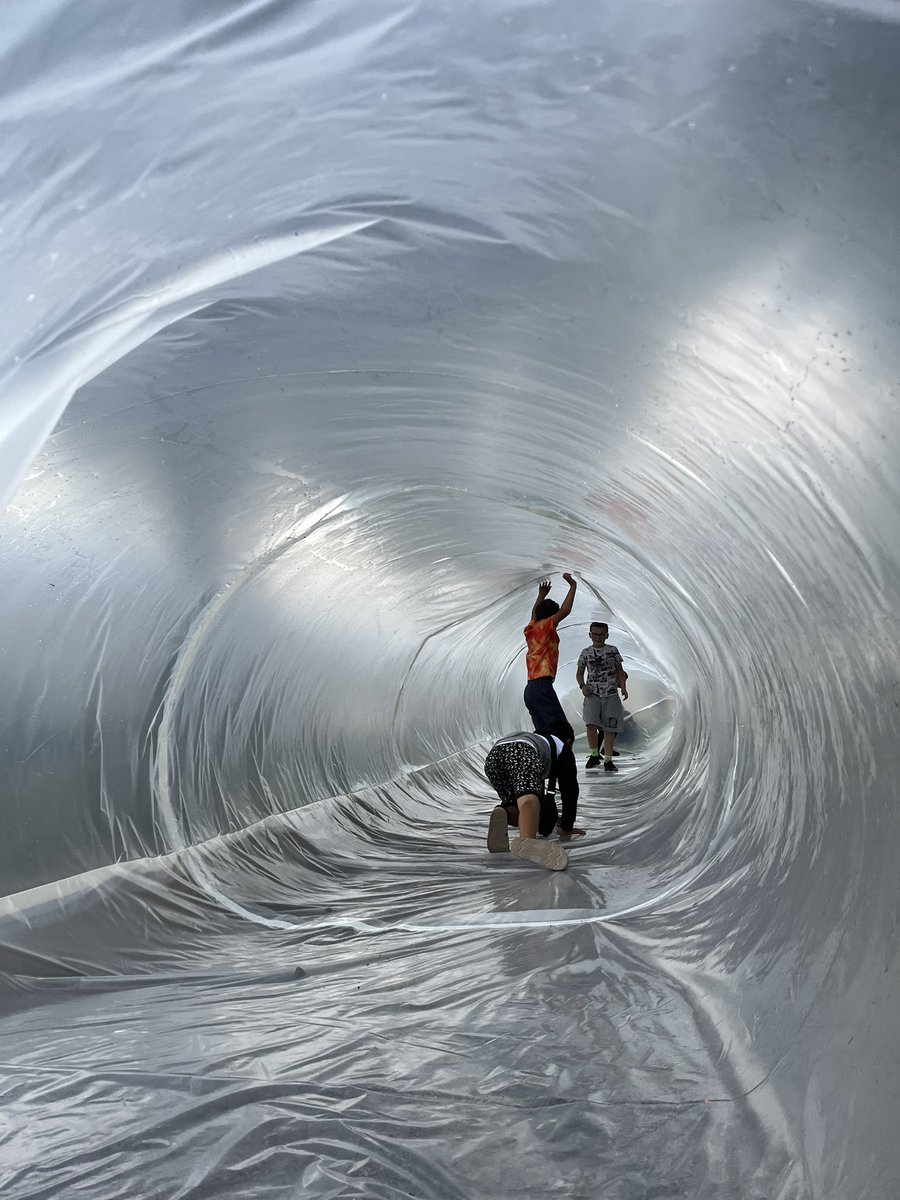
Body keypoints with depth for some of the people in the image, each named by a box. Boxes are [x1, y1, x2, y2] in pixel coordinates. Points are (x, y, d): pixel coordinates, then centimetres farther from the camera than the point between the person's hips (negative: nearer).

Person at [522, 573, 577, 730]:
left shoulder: (530, 629, 19)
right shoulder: (545, 626, -1)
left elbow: (534, 614, 41)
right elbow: (565, 610, -12)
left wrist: (541, 595, 49)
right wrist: (573, 585, -3)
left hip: (530, 689, 9)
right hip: (542, 687, -9)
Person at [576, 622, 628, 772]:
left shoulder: (613, 651, 7)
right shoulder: (586, 652, 7)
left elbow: (620, 671, 12)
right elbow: (579, 673, 14)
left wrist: (623, 688, -3)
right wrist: (582, 686, -5)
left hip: (611, 694, 1)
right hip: (593, 693, -1)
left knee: (609, 727, -3)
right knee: (591, 724, -20)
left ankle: (608, 760, 5)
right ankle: (594, 755, -3)